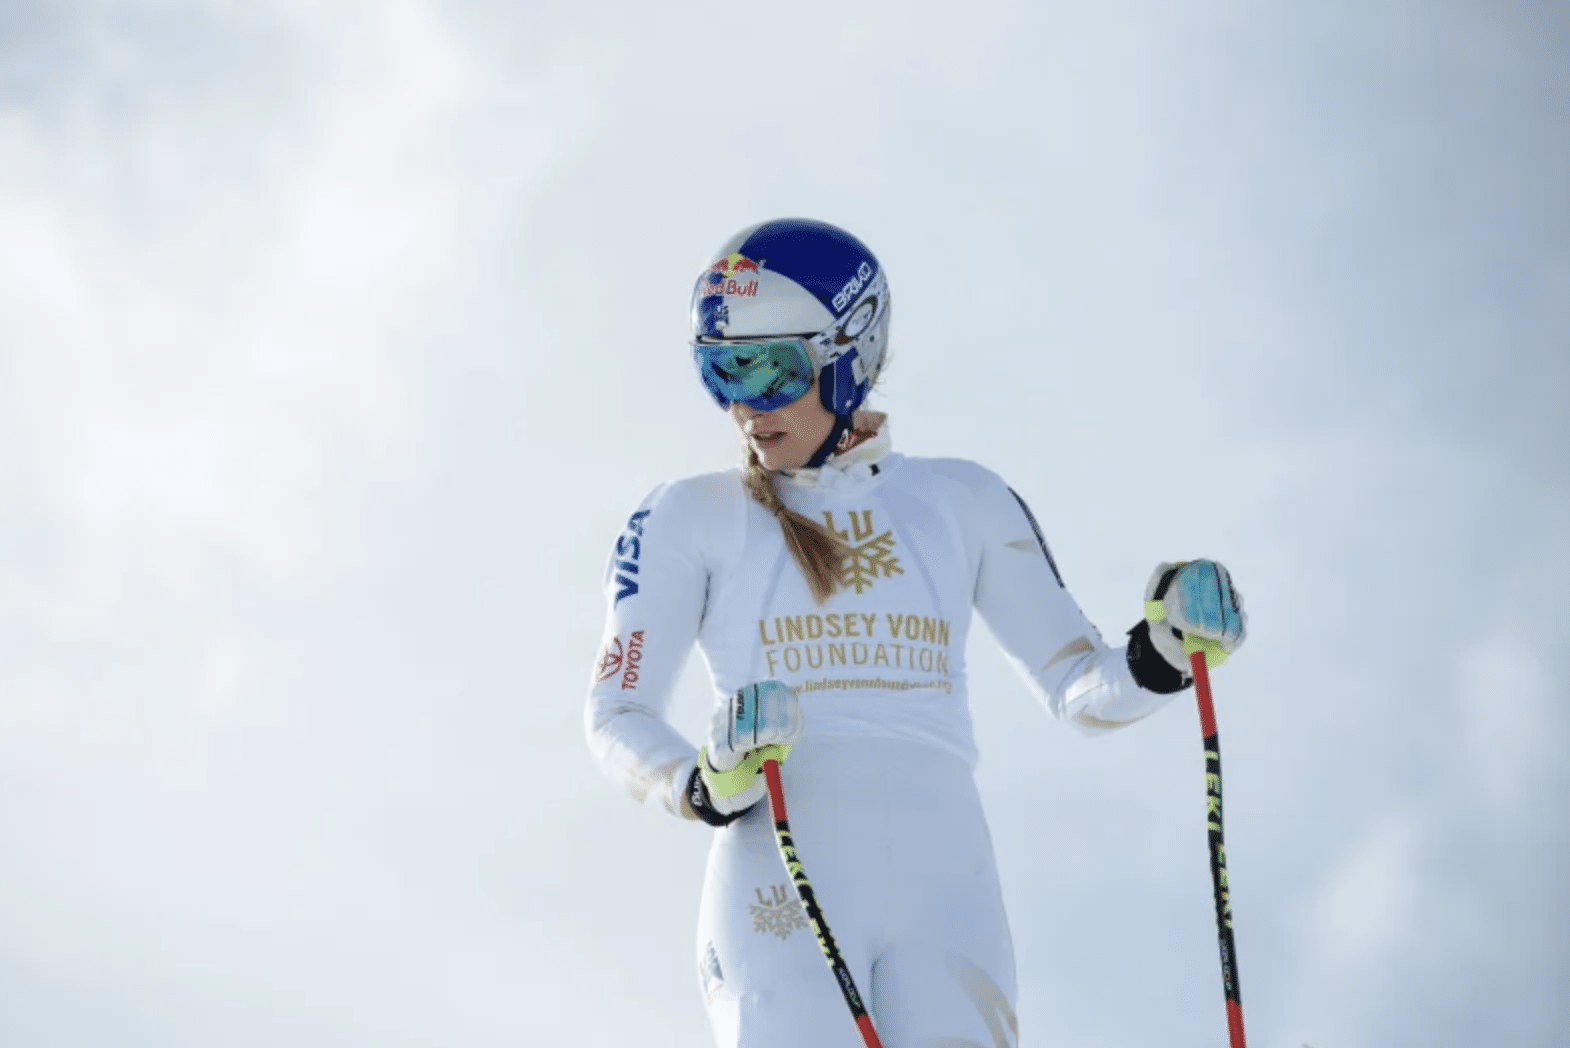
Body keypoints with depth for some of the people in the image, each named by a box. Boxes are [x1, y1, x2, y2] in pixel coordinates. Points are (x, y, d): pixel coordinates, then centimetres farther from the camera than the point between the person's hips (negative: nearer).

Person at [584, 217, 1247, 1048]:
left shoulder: (962, 503, 15)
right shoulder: (694, 518, 10)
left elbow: (1080, 688, 16)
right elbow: (616, 716, 4)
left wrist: (1158, 658, -7)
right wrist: (708, 790, -17)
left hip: (943, 892, 2)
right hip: (781, 894, -2)